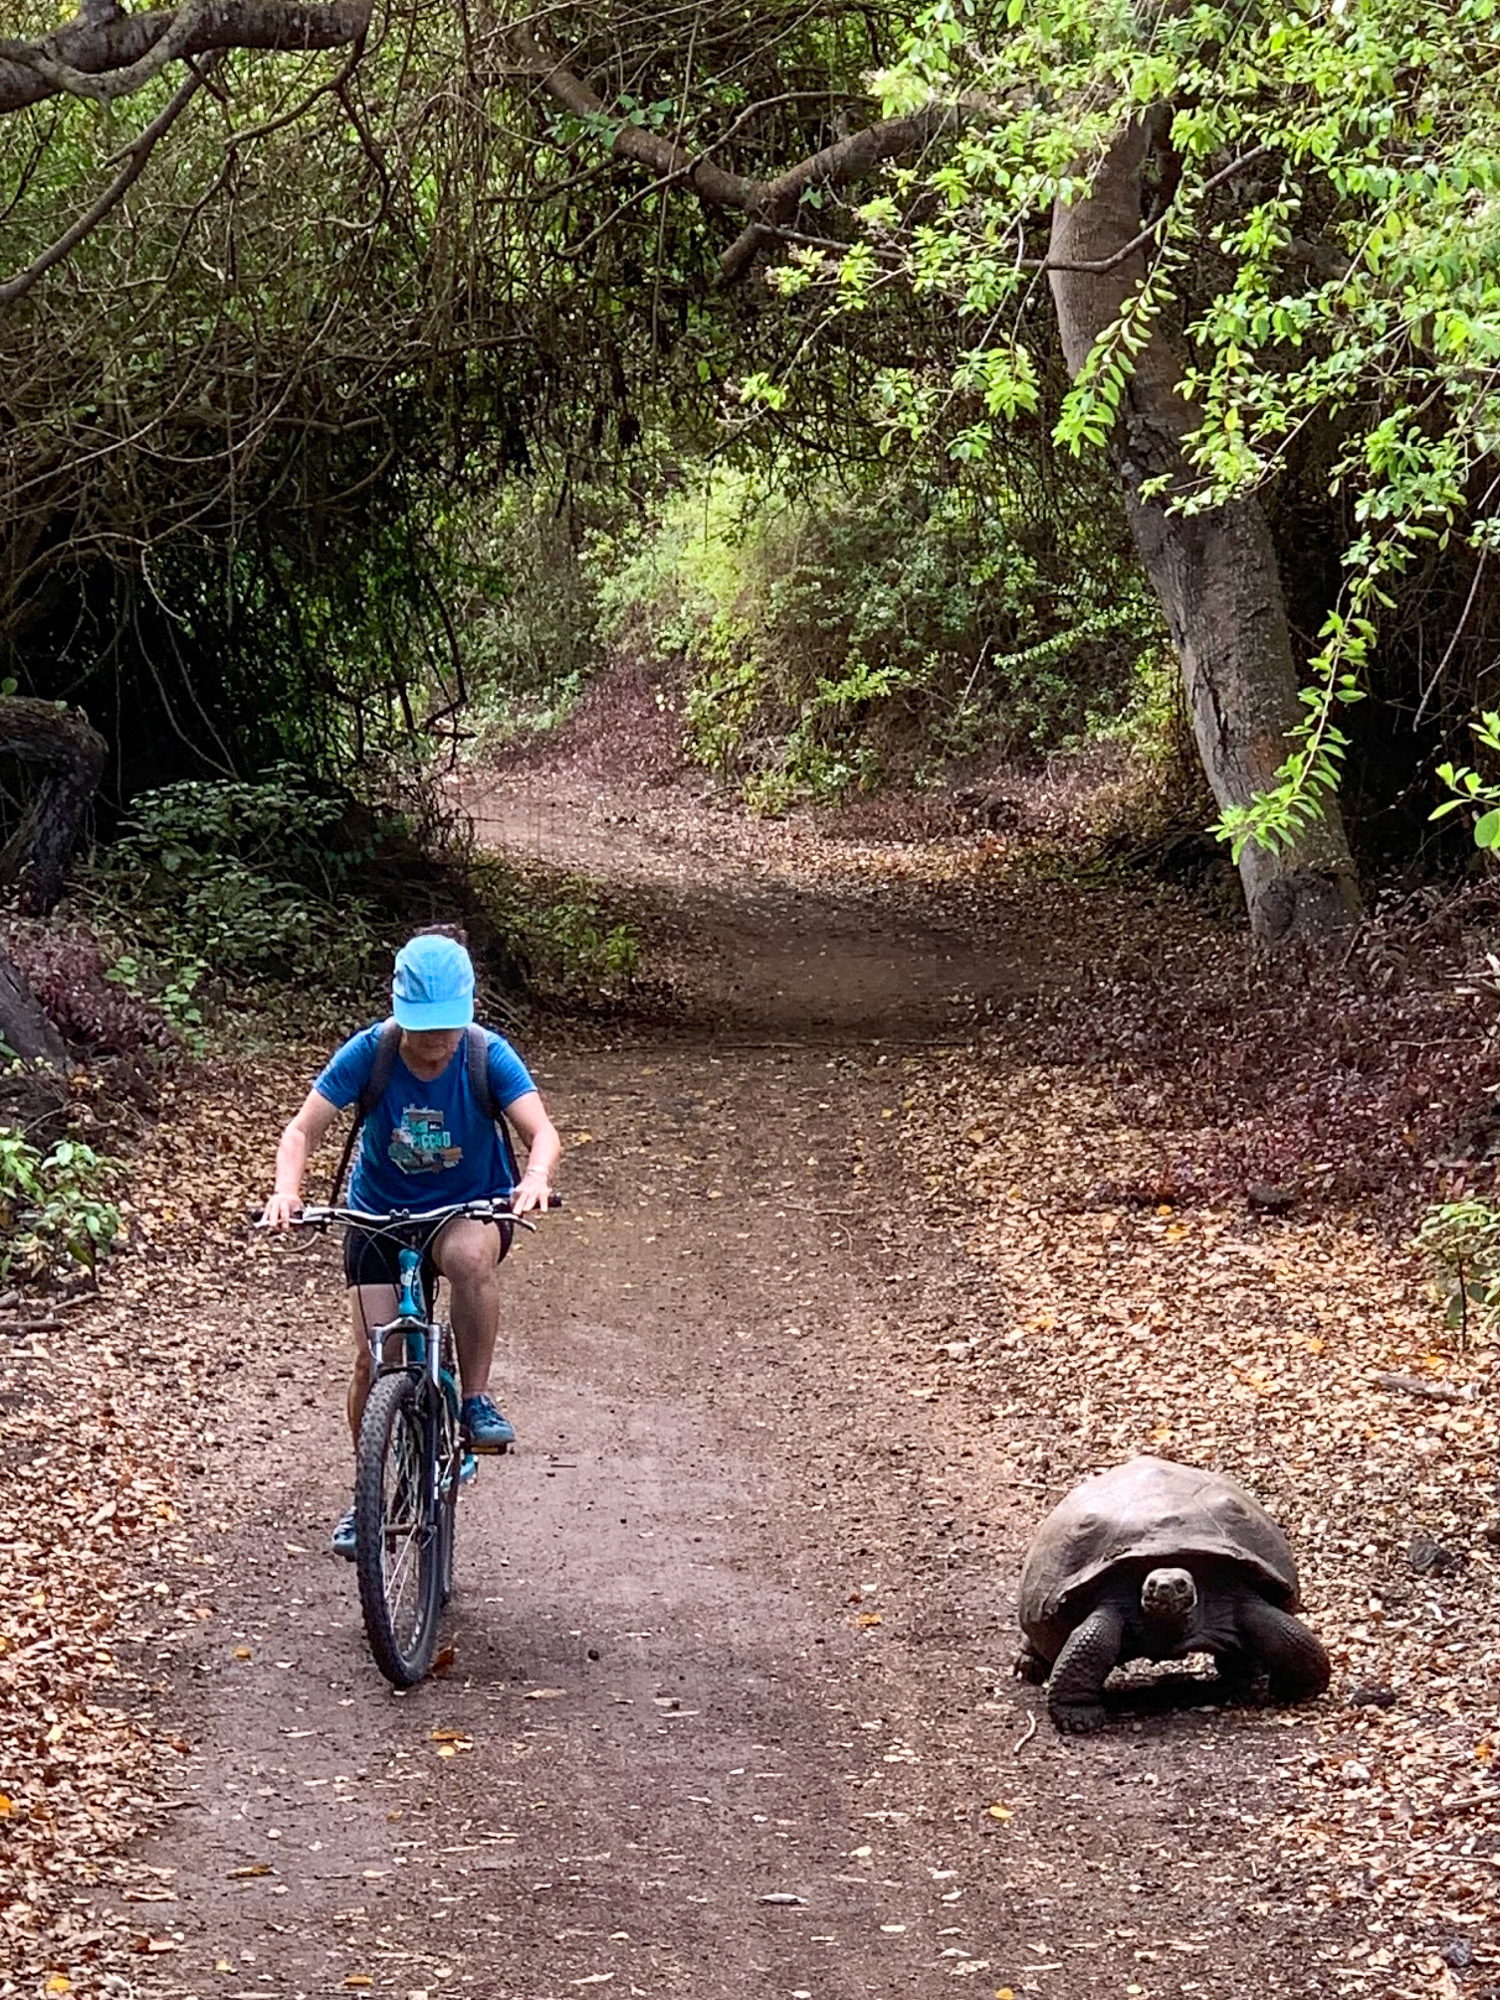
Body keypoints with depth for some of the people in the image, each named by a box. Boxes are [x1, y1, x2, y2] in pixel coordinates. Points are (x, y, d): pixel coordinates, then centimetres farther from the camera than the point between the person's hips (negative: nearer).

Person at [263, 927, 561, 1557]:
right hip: (380, 1212, 1)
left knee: (469, 1255, -38)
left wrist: (535, 1178, -49)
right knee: (373, 1358, -8)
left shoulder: (488, 1056, -19)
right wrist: (286, 1190, -39)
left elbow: (542, 1132, -26)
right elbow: (303, 1129, -19)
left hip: (470, 1206, -1)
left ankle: (475, 1400, -19)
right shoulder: (368, 1053, -18)